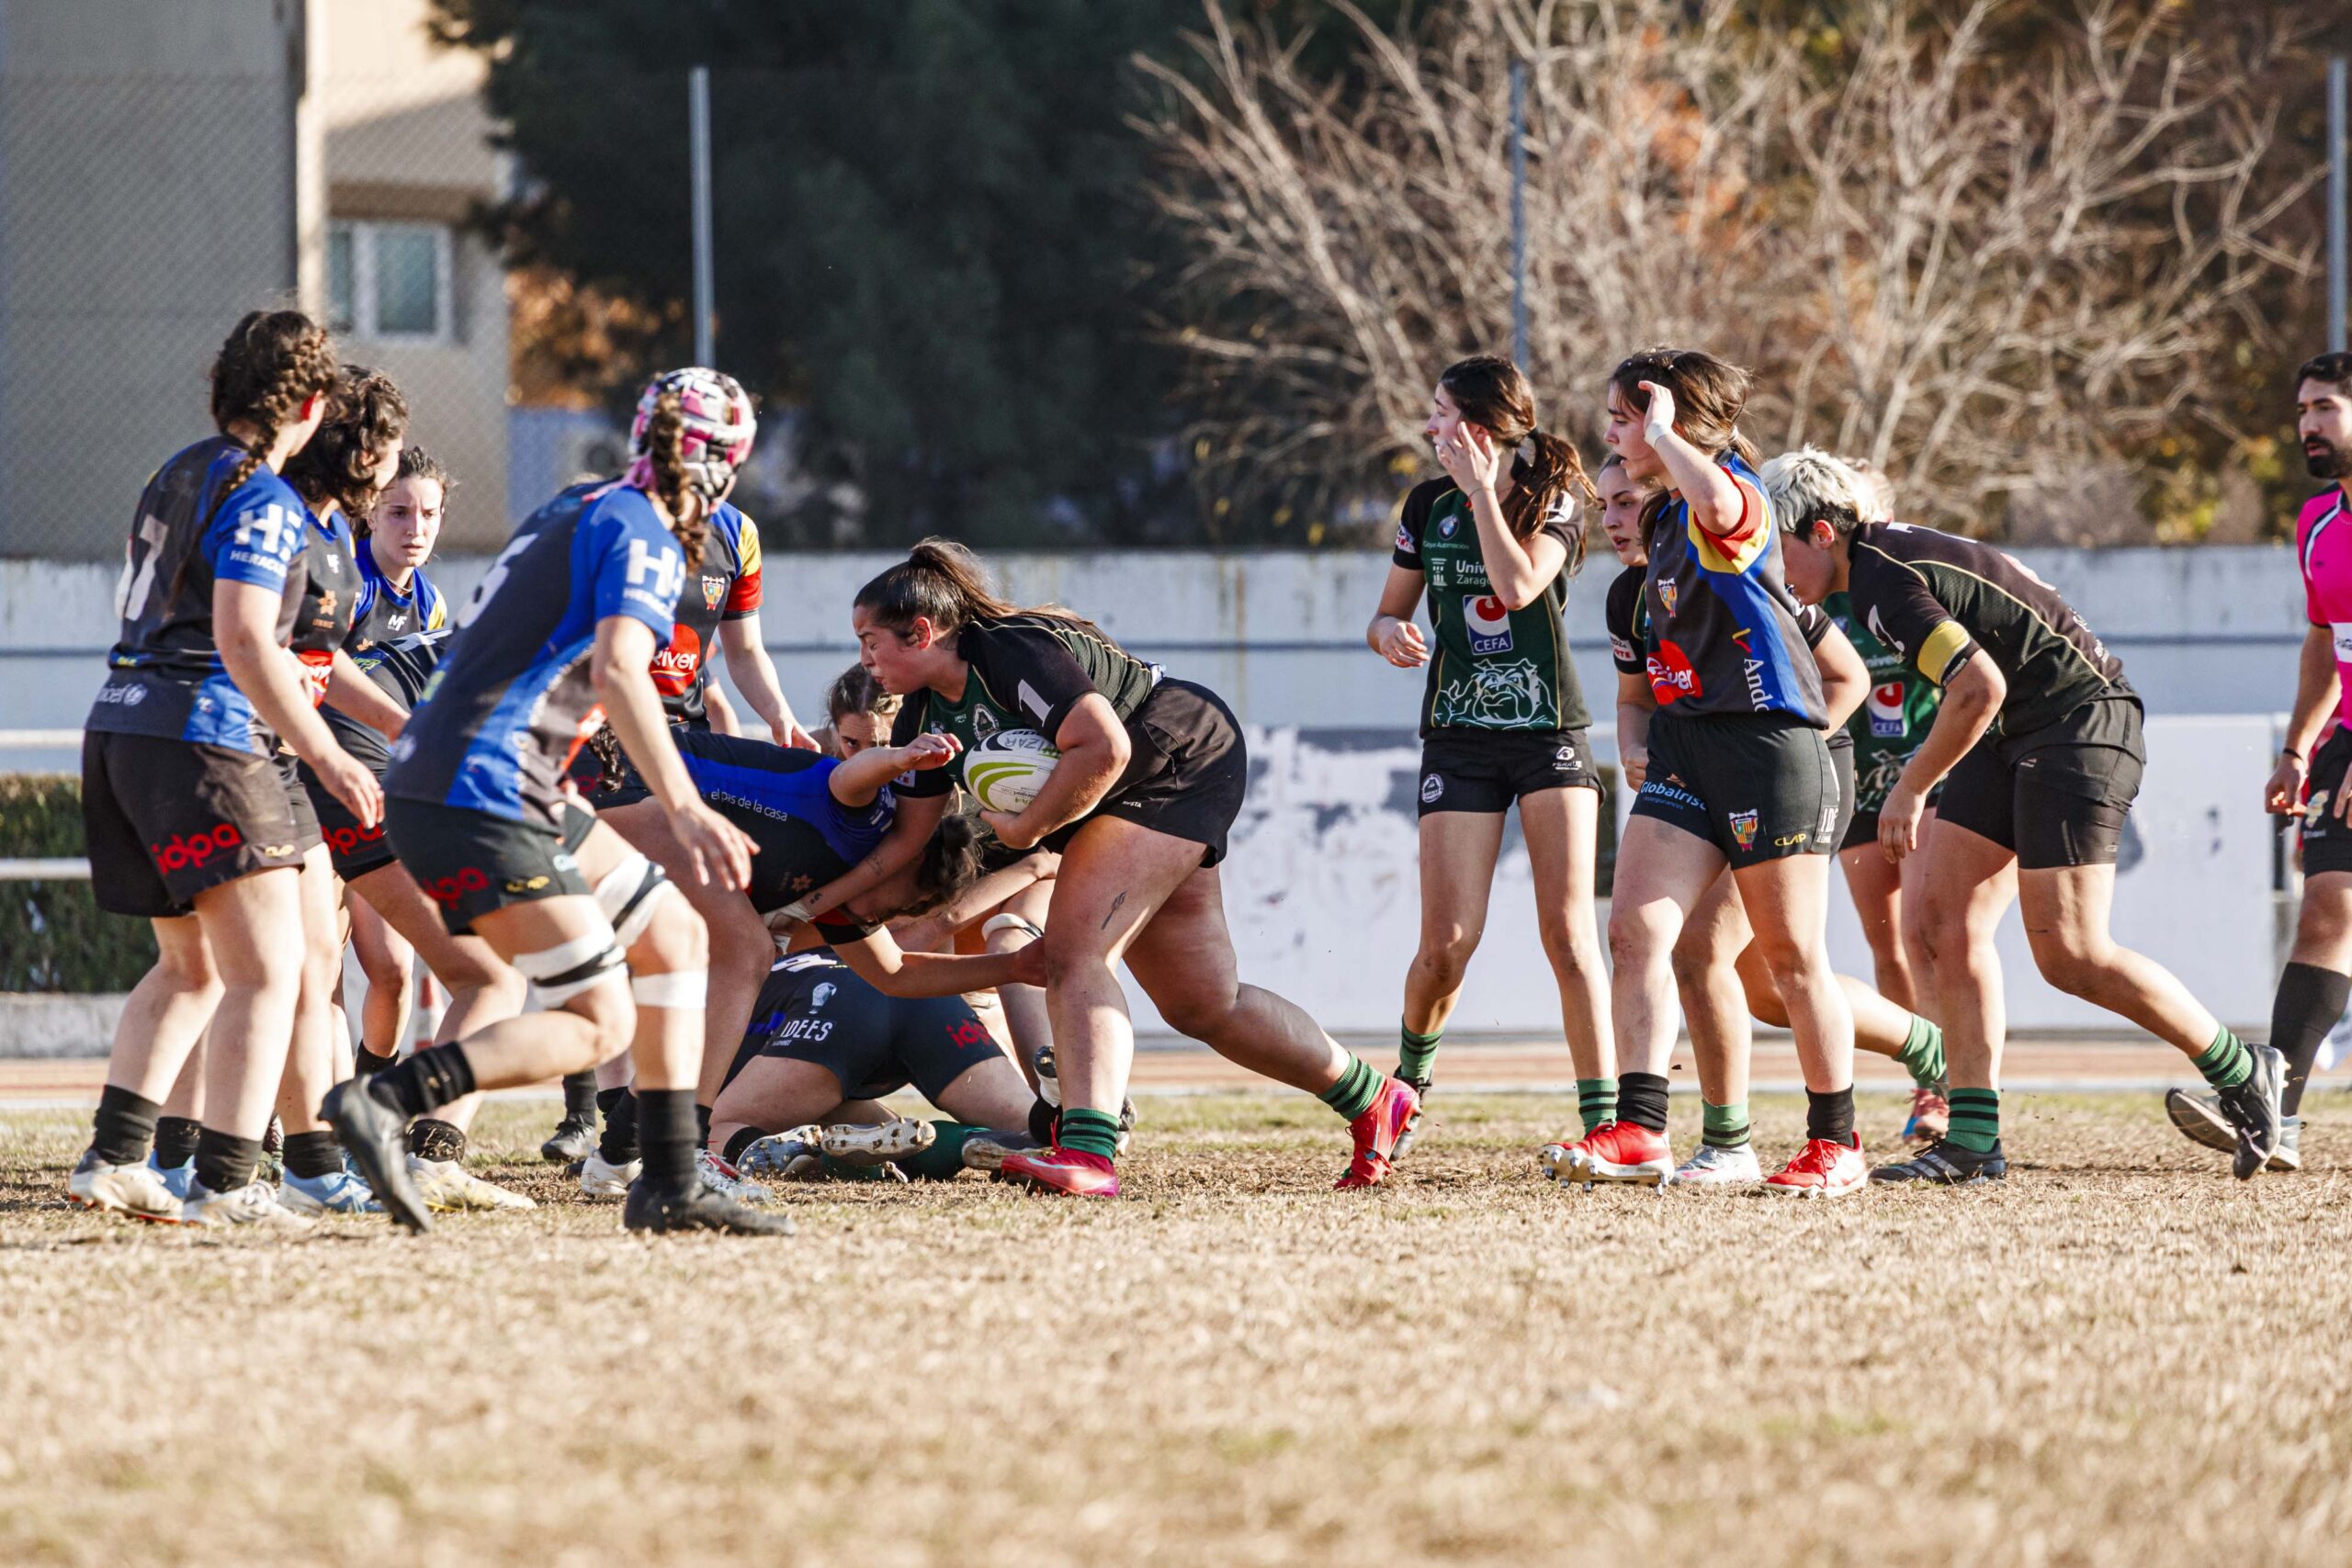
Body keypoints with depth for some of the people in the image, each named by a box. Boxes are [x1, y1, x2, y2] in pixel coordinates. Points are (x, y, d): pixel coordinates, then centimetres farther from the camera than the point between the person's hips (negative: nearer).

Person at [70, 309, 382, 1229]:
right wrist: (325, 755, -20)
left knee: (191, 966, 18)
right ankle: (225, 1184, -13)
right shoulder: (260, 499, -11)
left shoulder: (178, 476, 16)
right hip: (200, 740, -9)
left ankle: (113, 1158, 11)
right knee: (267, 968, -6)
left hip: (119, 729, 9)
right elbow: (244, 643, -21)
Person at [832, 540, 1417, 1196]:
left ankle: (1087, 1152, -36)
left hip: (1183, 765, -10)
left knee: (1075, 950, -24)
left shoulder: (1012, 652, -25)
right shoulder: (925, 716, 3)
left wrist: (1026, 827, -25)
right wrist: (815, 901, -1)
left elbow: (1103, 748, -33)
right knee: (1201, 1004, 10)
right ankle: (1372, 1101, 25)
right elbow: (907, 841, 7)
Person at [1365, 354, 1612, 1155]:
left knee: (1567, 929, -11)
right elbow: (1388, 613, 16)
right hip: (1459, 736, 2)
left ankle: (1603, 1118, -8)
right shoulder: (1429, 505, 8)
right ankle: (1411, 1075, 22)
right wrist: (1389, 631, -7)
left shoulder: (1553, 499, -3)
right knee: (1447, 941, -6)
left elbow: (1517, 585, -21)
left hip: (1550, 730, -2)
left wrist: (1481, 489, -18)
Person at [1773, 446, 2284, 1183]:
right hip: (2015, 736, 10)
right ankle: (1973, 1141, -1)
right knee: (1947, 921, 1)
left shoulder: (1884, 582, -21)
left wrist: (1912, 789, -19)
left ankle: (2241, 1073, 6)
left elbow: (1979, 688, -31)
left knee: (2068, 954, -11)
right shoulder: (1887, 552, 10)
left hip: (2079, 722, -10)